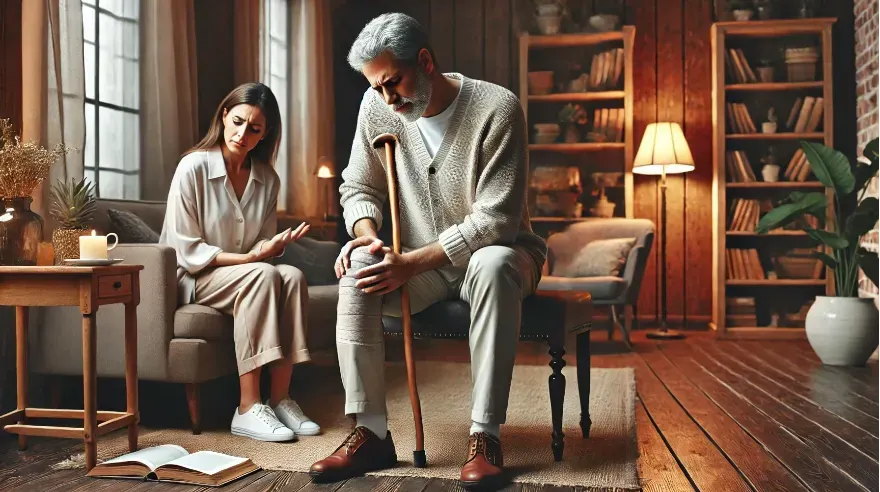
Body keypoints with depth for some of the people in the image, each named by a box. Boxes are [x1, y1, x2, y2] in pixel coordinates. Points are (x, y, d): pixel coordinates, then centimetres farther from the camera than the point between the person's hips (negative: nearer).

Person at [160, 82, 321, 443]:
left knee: (292, 275, -26)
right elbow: (187, 251, -14)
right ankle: (248, 409, -33)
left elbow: (264, 245, 9)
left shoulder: (267, 178, 4)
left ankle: (280, 398, -24)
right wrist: (248, 258, -22)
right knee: (262, 276, -32)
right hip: (190, 279, -5)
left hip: (244, 273, 5)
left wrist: (271, 247, -16)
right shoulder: (193, 167, -11)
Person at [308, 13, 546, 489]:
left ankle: (485, 435, -31)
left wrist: (412, 263, -28)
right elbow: (358, 187, 5)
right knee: (358, 269, -24)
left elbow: (496, 217, -24)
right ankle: (371, 432, -19)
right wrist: (366, 233, -18)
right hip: (417, 262, 4)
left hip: (491, 251, -4)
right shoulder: (375, 107, -6)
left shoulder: (497, 108, -20)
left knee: (494, 265, -38)